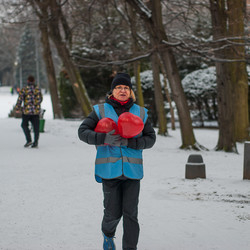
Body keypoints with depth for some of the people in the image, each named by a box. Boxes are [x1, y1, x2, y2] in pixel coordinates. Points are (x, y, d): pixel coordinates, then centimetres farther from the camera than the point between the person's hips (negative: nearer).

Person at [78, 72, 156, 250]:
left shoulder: (140, 112, 10)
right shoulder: (101, 111, 5)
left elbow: (150, 138, 6)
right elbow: (83, 131, 1)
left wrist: (129, 142, -11)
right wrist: (104, 138, -17)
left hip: (132, 170, 1)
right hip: (109, 169, -1)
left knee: (130, 214, -3)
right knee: (113, 213, 2)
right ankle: (108, 235, 34)